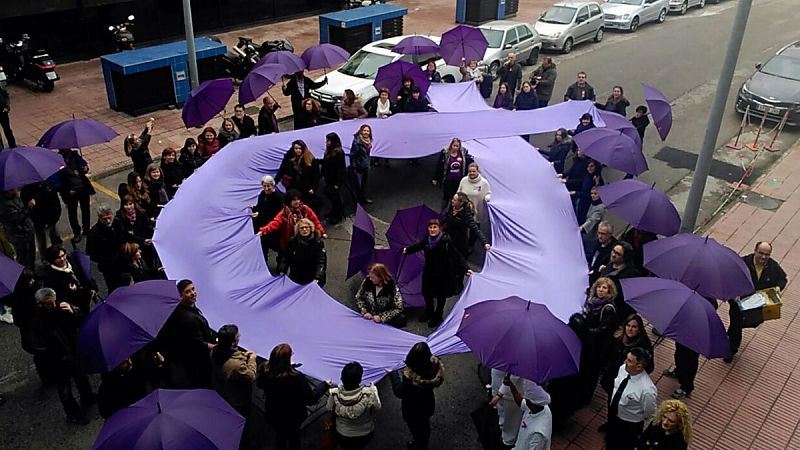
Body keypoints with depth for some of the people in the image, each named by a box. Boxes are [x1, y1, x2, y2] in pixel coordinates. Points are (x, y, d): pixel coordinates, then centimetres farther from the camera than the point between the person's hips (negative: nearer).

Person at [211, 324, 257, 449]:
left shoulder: (215, 352, -22)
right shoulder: (237, 365, -45)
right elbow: (250, 377, -26)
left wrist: (243, 356, -6)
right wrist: (251, 360, -15)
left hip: (221, 394, 7)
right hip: (238, 403, -7)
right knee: (243, 425, 23)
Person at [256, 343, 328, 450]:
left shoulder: (265, 369, -28)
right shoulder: (296, 378, -41)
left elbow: (259, 384, -4)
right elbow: (311, 399, -27)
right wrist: (325, 385, -14)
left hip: (273, 413, 4)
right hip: (292, 416, -3)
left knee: (280, 434, 32)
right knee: (293, 437, 28)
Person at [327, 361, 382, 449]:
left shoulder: (334, 394, -30)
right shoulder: (369, 393, -34)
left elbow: (330, 410, -9)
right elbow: (377, 408, -14)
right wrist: (374, 389, -1)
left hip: (342, 435, 0)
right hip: (365, 435, 0)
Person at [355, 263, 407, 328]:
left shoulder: (392, 287, -16)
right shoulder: (367, 282, -6)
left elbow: (398, 309, -14)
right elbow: (358, 298, 7)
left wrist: (381, 317, -24)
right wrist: (364, 312, -9)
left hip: (385, 321, -3)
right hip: (369, 317, 3)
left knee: (401, 319, -30)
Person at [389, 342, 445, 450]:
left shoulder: (410, 376, -42)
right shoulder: (435, 366, -28)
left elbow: (399, 393, -26)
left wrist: (393, 374, -14)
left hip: (412, 410, -5)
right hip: (428, 405, 5)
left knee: (417, 430, 25)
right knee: (425, 426, 35)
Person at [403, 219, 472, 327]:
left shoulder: (446, 241, -24)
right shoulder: (426, 239, -7)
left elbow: (456, 255, -26)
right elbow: (418, 246, 14)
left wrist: (465, 268, -38)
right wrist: (407, 250, 32)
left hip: (443, 274, -5)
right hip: (429, 272, 5)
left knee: (441, 295, 13)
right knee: (427, 293, 19)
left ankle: (438, 317, 34)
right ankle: (429, 313, 44)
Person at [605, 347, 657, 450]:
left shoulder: (647, 390, -38)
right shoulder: (622, 368, -20)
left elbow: (649, 414, -19)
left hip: (630, 425, -5)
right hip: (612, 415, 5)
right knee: (610, 441, 30)